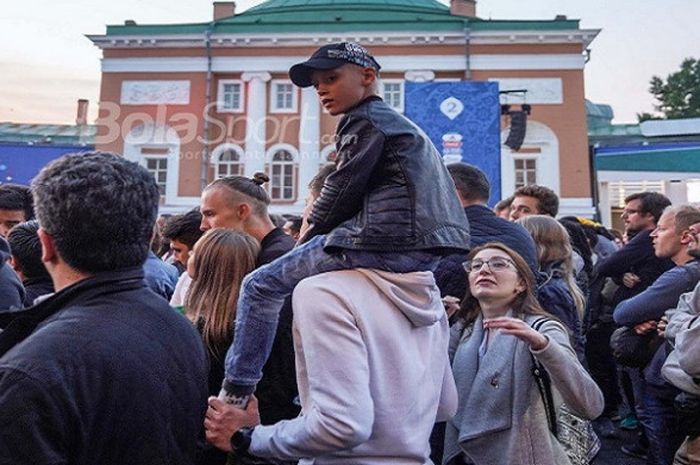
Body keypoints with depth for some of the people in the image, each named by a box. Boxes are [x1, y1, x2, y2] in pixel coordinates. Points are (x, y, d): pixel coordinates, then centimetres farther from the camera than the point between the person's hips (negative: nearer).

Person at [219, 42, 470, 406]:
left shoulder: (365, 120, -1)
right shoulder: (397, 122, 27)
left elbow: (343, 190, -8)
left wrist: (308, 238, 8)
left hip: (387, 240, -10)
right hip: (425, 249, 10)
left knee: (261, 286, -1)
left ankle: (236, 393, 0)